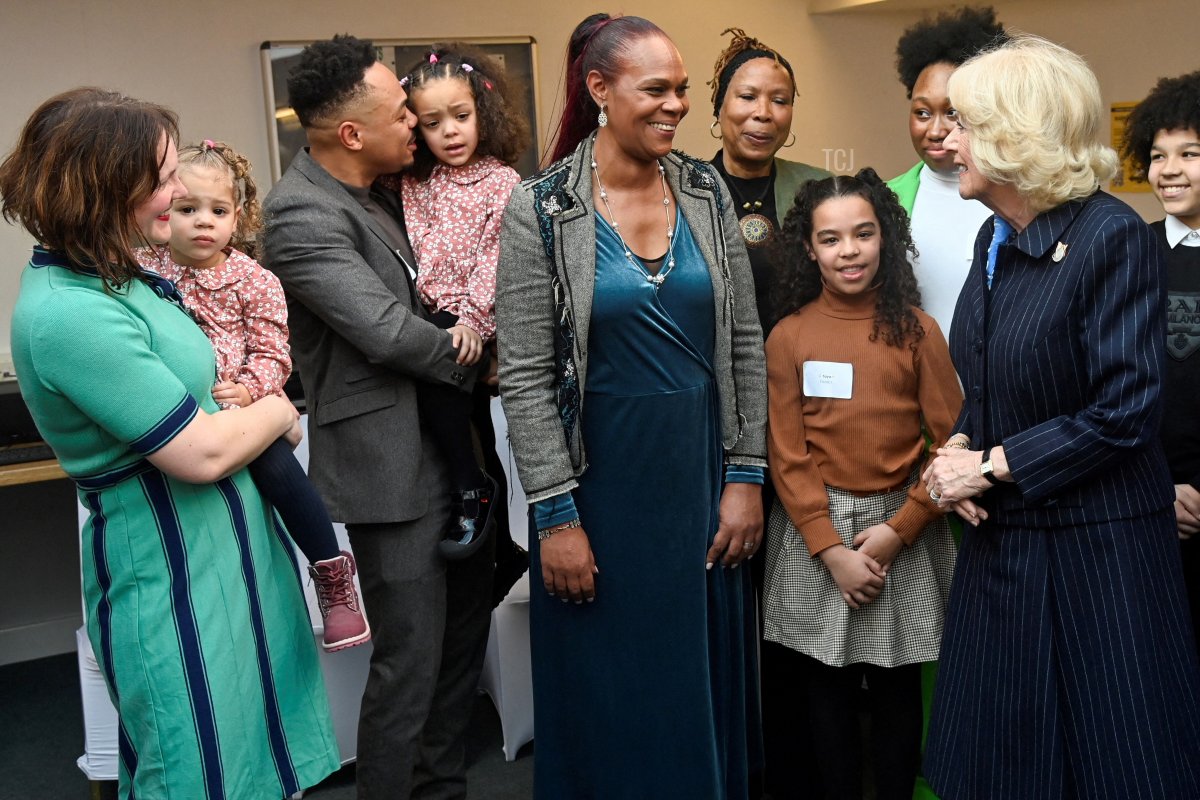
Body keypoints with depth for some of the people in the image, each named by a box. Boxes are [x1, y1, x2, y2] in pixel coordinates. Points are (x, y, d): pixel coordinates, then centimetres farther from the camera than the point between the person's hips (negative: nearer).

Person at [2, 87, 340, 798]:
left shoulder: (109, 279, 4)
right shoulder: (70, 316, -26)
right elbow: (202, 452, -23)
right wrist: (278, 411, -5)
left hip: (227, 546, 9)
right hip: (176, 576, -9)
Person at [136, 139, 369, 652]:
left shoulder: (254, 282, -1)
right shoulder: (143, 271, 4)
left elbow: (272, 354, -5)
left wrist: (248, 388, -24)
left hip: (240, 404, -3)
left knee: (278, 466, -26)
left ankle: (332, 573, -8)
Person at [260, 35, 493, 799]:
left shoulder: (384, 189, 9)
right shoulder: (301, 215, -18)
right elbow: (387, 330, -22)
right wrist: (474, 361, -5)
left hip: (453, 445, 9)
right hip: (392, 465, -9)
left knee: (465, 634, 18)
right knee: (410, 660, 0)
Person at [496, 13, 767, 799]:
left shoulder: (706, 190, 3)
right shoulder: (542, 208, -9)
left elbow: (745, 343, 5)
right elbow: (525, 377, -9)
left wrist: (745, 476, 1)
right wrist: (555, 515, -11)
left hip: (703, 473, 4)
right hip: (601, 482, -3)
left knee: (706, 682, 16)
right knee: (611, 695, 11)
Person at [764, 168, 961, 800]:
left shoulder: (916, 329, -3)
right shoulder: (788, 337, -2)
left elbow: (949, 440, -3)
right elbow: (787, 456, -3)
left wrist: (896, 531, -10)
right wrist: (833, 550, -10)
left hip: (901, 528, 0)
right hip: (814, 532, 0)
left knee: (896, 690, 10)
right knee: (827, 689, 10)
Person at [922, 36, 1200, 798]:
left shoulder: (1113, 236, -16)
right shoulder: (995, 239, 8)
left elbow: (1123, 412, -20)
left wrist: (990, 467, -16)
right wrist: (958, 446, -2)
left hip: (1095, 546, -7)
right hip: (1002, 539, 8)